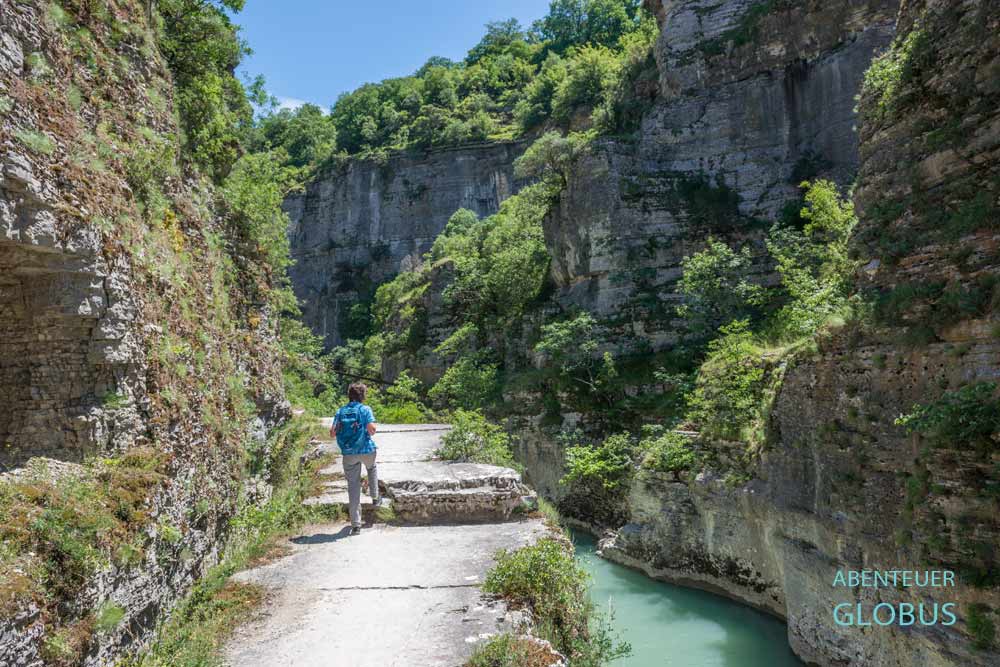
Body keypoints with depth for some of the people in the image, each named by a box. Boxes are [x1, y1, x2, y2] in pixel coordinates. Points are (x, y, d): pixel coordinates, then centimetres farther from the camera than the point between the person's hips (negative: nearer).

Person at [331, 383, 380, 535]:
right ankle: (375, 497, 36)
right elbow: (371, 429, -17)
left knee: (353, 486, 5)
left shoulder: (340, 411, 6)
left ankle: (355, 524, 4)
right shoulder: (365, 409, -5)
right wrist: (374, 428, 5)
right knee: (372, 468, 33)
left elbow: (332, 433, 0)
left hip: (348, 453, 2)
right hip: (366, 450, -2)